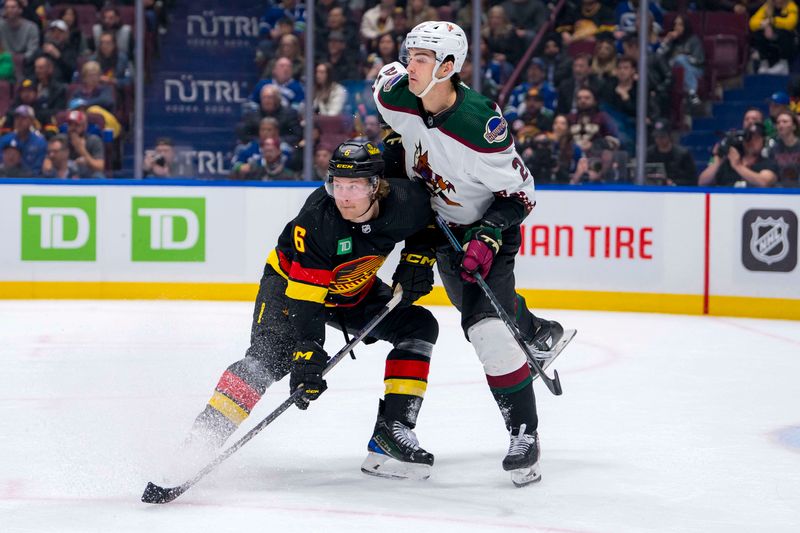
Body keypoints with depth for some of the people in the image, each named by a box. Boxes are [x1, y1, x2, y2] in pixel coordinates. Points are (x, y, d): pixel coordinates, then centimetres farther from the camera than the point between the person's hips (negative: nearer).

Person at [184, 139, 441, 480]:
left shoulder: (404, 201, -25)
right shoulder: (317, 219, -35)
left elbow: (428, 220, 3)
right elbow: (305, 296, -36)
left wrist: (417, 259, -13)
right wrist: (307, 355, -43)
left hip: (355, 290, 6)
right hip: (291, 281, -5)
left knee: (418, 326, -6)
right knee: (269, 358, -25)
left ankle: (392, 428, -7)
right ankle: (199, 442, -27)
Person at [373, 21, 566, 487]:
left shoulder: (481, 124, -34)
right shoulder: (395, 96, -19)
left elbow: (520, 193, -22)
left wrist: (488, 237, -33)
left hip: (489, 224, -7)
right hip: (441, 219, 7)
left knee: (488, 327, -20)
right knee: (471, 300, 26)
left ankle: (525, 434, -12)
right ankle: (538, 333, 57)